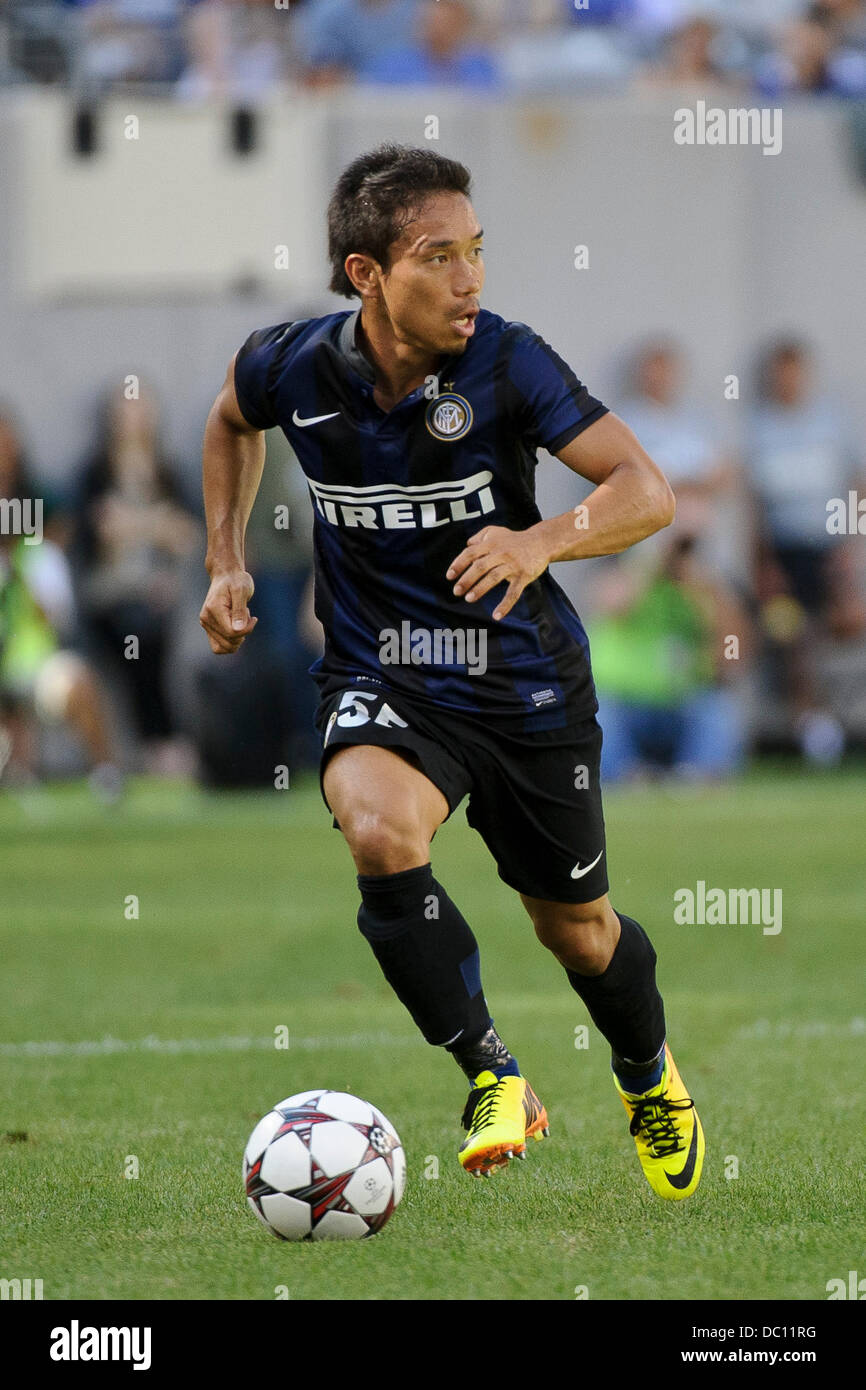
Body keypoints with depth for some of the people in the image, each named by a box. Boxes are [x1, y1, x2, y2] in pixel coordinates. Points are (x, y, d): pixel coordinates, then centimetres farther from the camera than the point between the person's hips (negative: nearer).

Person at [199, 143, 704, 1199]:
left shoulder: (506, 362, -19)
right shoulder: (291, 367, -11)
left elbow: (646, 490, -23)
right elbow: (231, 420, 15)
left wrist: (543, 540, -41)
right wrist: (226, 564, 7)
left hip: (525, 684, 0)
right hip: (379, 684, 0)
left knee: (576, 932, 14)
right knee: (381, 835, -32)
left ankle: (649, 1077, 47)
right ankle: (493, 1076, -18)